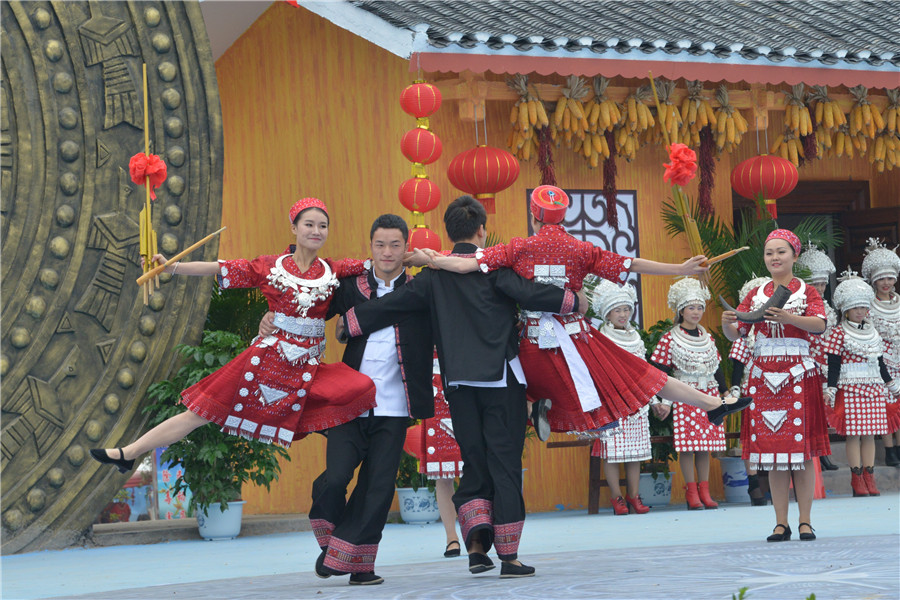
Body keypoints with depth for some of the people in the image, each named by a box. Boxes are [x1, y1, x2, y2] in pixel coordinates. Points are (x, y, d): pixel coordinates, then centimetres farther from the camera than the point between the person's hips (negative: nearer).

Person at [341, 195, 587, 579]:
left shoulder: (434, 274, 7)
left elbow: (394, 305, 6)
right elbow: (527, 293, -15)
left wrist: (350, 323, 18)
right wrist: (573, 302, -3)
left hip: (459, 382, 4)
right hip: (501, 378, -3)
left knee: (474, 464, 12)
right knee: (505, 464, 0)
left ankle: (476, 542, -8)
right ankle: (508, 555, -1)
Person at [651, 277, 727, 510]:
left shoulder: (707, 338, 13)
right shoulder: (670, 339, -3)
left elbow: (717, 368, 19)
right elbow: (660, 370, -5)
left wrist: (725, 392, 14)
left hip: (709, 394, 5)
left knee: (706, 444, 4)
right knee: (687, 445, -6)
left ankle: (704, 491, 8)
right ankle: (692, 492, -2)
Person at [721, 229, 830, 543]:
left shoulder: (806, 292, 5)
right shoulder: (755, 295, 14)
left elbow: (819, 324, -14)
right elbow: (736, 333, 5)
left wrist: (788, 318, -31)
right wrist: (726, 323, -18)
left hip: (799, 374, -2)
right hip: (763, 374, 2)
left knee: (802, 449, -4)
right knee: (771, 448, 1)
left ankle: (805, 521, 1)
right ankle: (781, 523, 5)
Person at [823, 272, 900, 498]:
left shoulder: (872, 333, 15)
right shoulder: (839, 333, -3)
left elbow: (879, 363, 22)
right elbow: (833, 364, -7)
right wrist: (831, 389, -15)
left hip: (874, 387, 5)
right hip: (850, 388, -5)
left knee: (870, 433, 5)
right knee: (853, 433, -5)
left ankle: (869, 478, 7)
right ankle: (857, 479, -2)